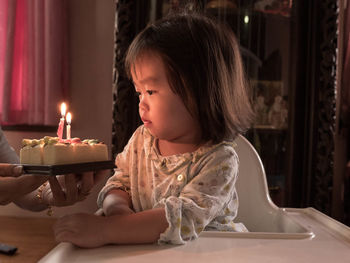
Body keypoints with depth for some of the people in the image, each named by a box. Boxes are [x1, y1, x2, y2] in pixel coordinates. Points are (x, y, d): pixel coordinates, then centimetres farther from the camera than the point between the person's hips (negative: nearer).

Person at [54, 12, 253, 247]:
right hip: (142, 251, 4)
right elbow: (119, 184, 6)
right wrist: (118, 208, -16)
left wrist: (104, 230, -34)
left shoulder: (219, 160, -18)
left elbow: (183, 219, -27)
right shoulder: (141, 139, 0)